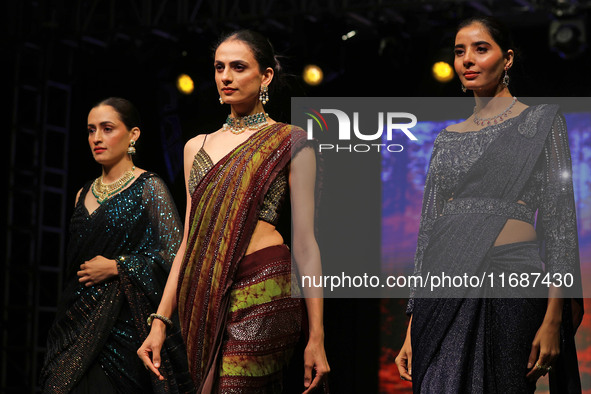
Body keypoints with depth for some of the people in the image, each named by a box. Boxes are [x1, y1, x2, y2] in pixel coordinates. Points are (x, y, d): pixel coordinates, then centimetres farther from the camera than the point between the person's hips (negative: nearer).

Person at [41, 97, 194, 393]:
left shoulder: (149, 188, -3)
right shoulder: (84, 194, 16)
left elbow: (175, 255, -10)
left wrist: (115, 267, -10)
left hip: (127, 323, -5)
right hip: (78, 322, 6)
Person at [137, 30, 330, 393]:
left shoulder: (288, 143, 3)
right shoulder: (197, 147, 18)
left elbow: (305, 243, 0)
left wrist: (317, 337, -4)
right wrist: (160, 321, 12)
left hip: (260, 294, -5)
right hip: (205, 297, 5)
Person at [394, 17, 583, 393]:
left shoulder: (540, 121, 5)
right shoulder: (447, 139, 18)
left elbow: (558, 220, -1)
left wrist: (553, 320, -10)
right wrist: (413, 327, 10)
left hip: (510, 285, -4)